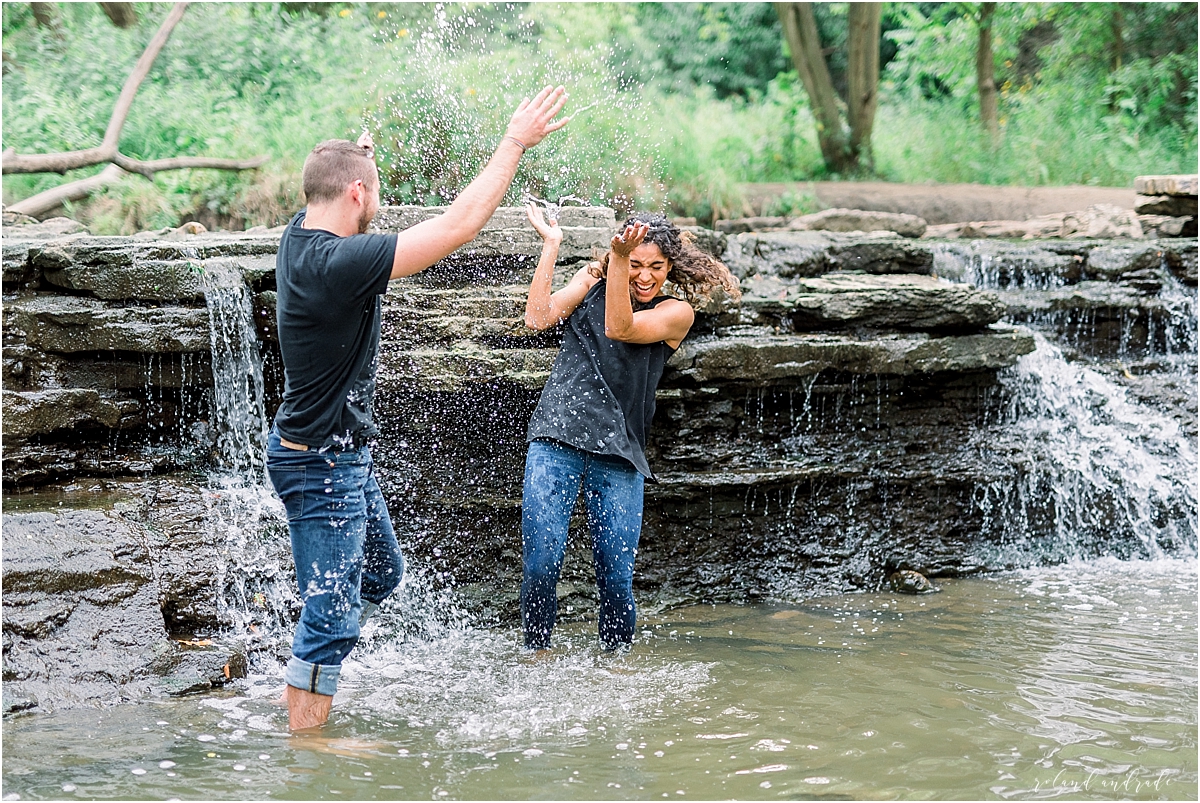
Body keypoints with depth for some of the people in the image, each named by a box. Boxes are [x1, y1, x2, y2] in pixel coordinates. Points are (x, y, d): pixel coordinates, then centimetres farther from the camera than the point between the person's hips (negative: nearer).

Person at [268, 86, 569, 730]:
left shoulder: (300, 237, -1)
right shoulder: (341, 263, -28)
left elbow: (336, 186, 26)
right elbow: (460, 225, -27)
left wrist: (358, 152, 43)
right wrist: (515, 143, -19)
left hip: (343, 453, 11)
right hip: (322, 463, -11)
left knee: (380, 571, 25)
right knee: (331, 611, -3)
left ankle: (300, 687, 34)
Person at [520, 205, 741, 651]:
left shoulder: (677, 312, 4)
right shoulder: (593, 280, 12)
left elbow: (619, 328, -13)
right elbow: (538, 318, -3)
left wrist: (617, 259, -22)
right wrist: (550, 246, -3)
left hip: (618, 455, 0)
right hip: (557, 440, 0)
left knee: (616, 577, -4)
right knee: (542, 562, -10)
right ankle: (535, 653, 8)